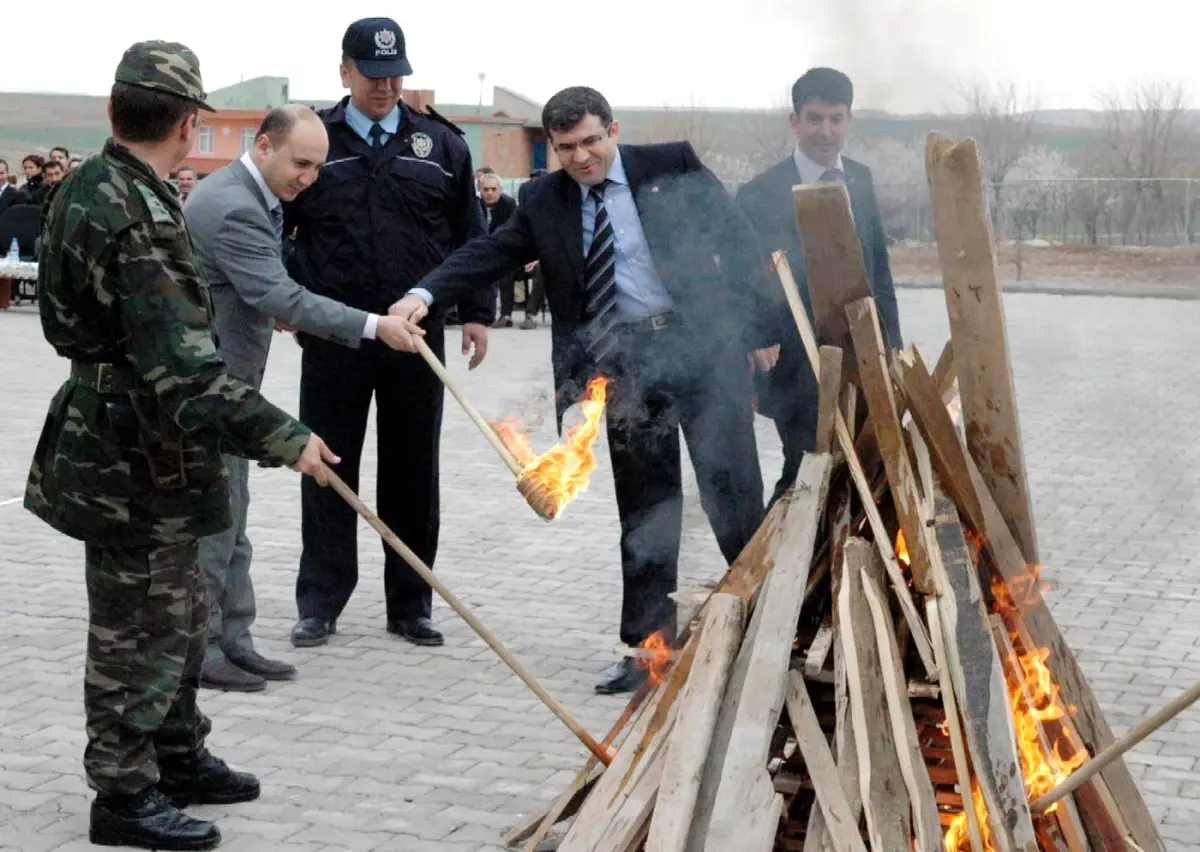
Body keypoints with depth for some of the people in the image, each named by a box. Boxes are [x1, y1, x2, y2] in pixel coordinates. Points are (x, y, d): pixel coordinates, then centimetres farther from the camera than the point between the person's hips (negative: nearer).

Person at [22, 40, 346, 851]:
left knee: (179, 616, 21)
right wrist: (286, 439, -26)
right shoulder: (136, 221, -26)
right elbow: (186, 370, -30)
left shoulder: (91, 190, 6)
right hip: (137, 464, -10)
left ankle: (179, 757, 36)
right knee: (138, 632, 3)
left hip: (126, 444, 10)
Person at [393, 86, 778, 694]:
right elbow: (492, 252, -1)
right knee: (644, 507, 6)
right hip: (626, 363, 3)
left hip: (702, 344, -2)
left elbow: (736, 239, 0)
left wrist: (760, 327, -5)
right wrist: (426, 293, -19)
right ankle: (648, 646, 13)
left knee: (730, 488, -2)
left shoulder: (673, 166, 0)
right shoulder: (543, 201, 7)